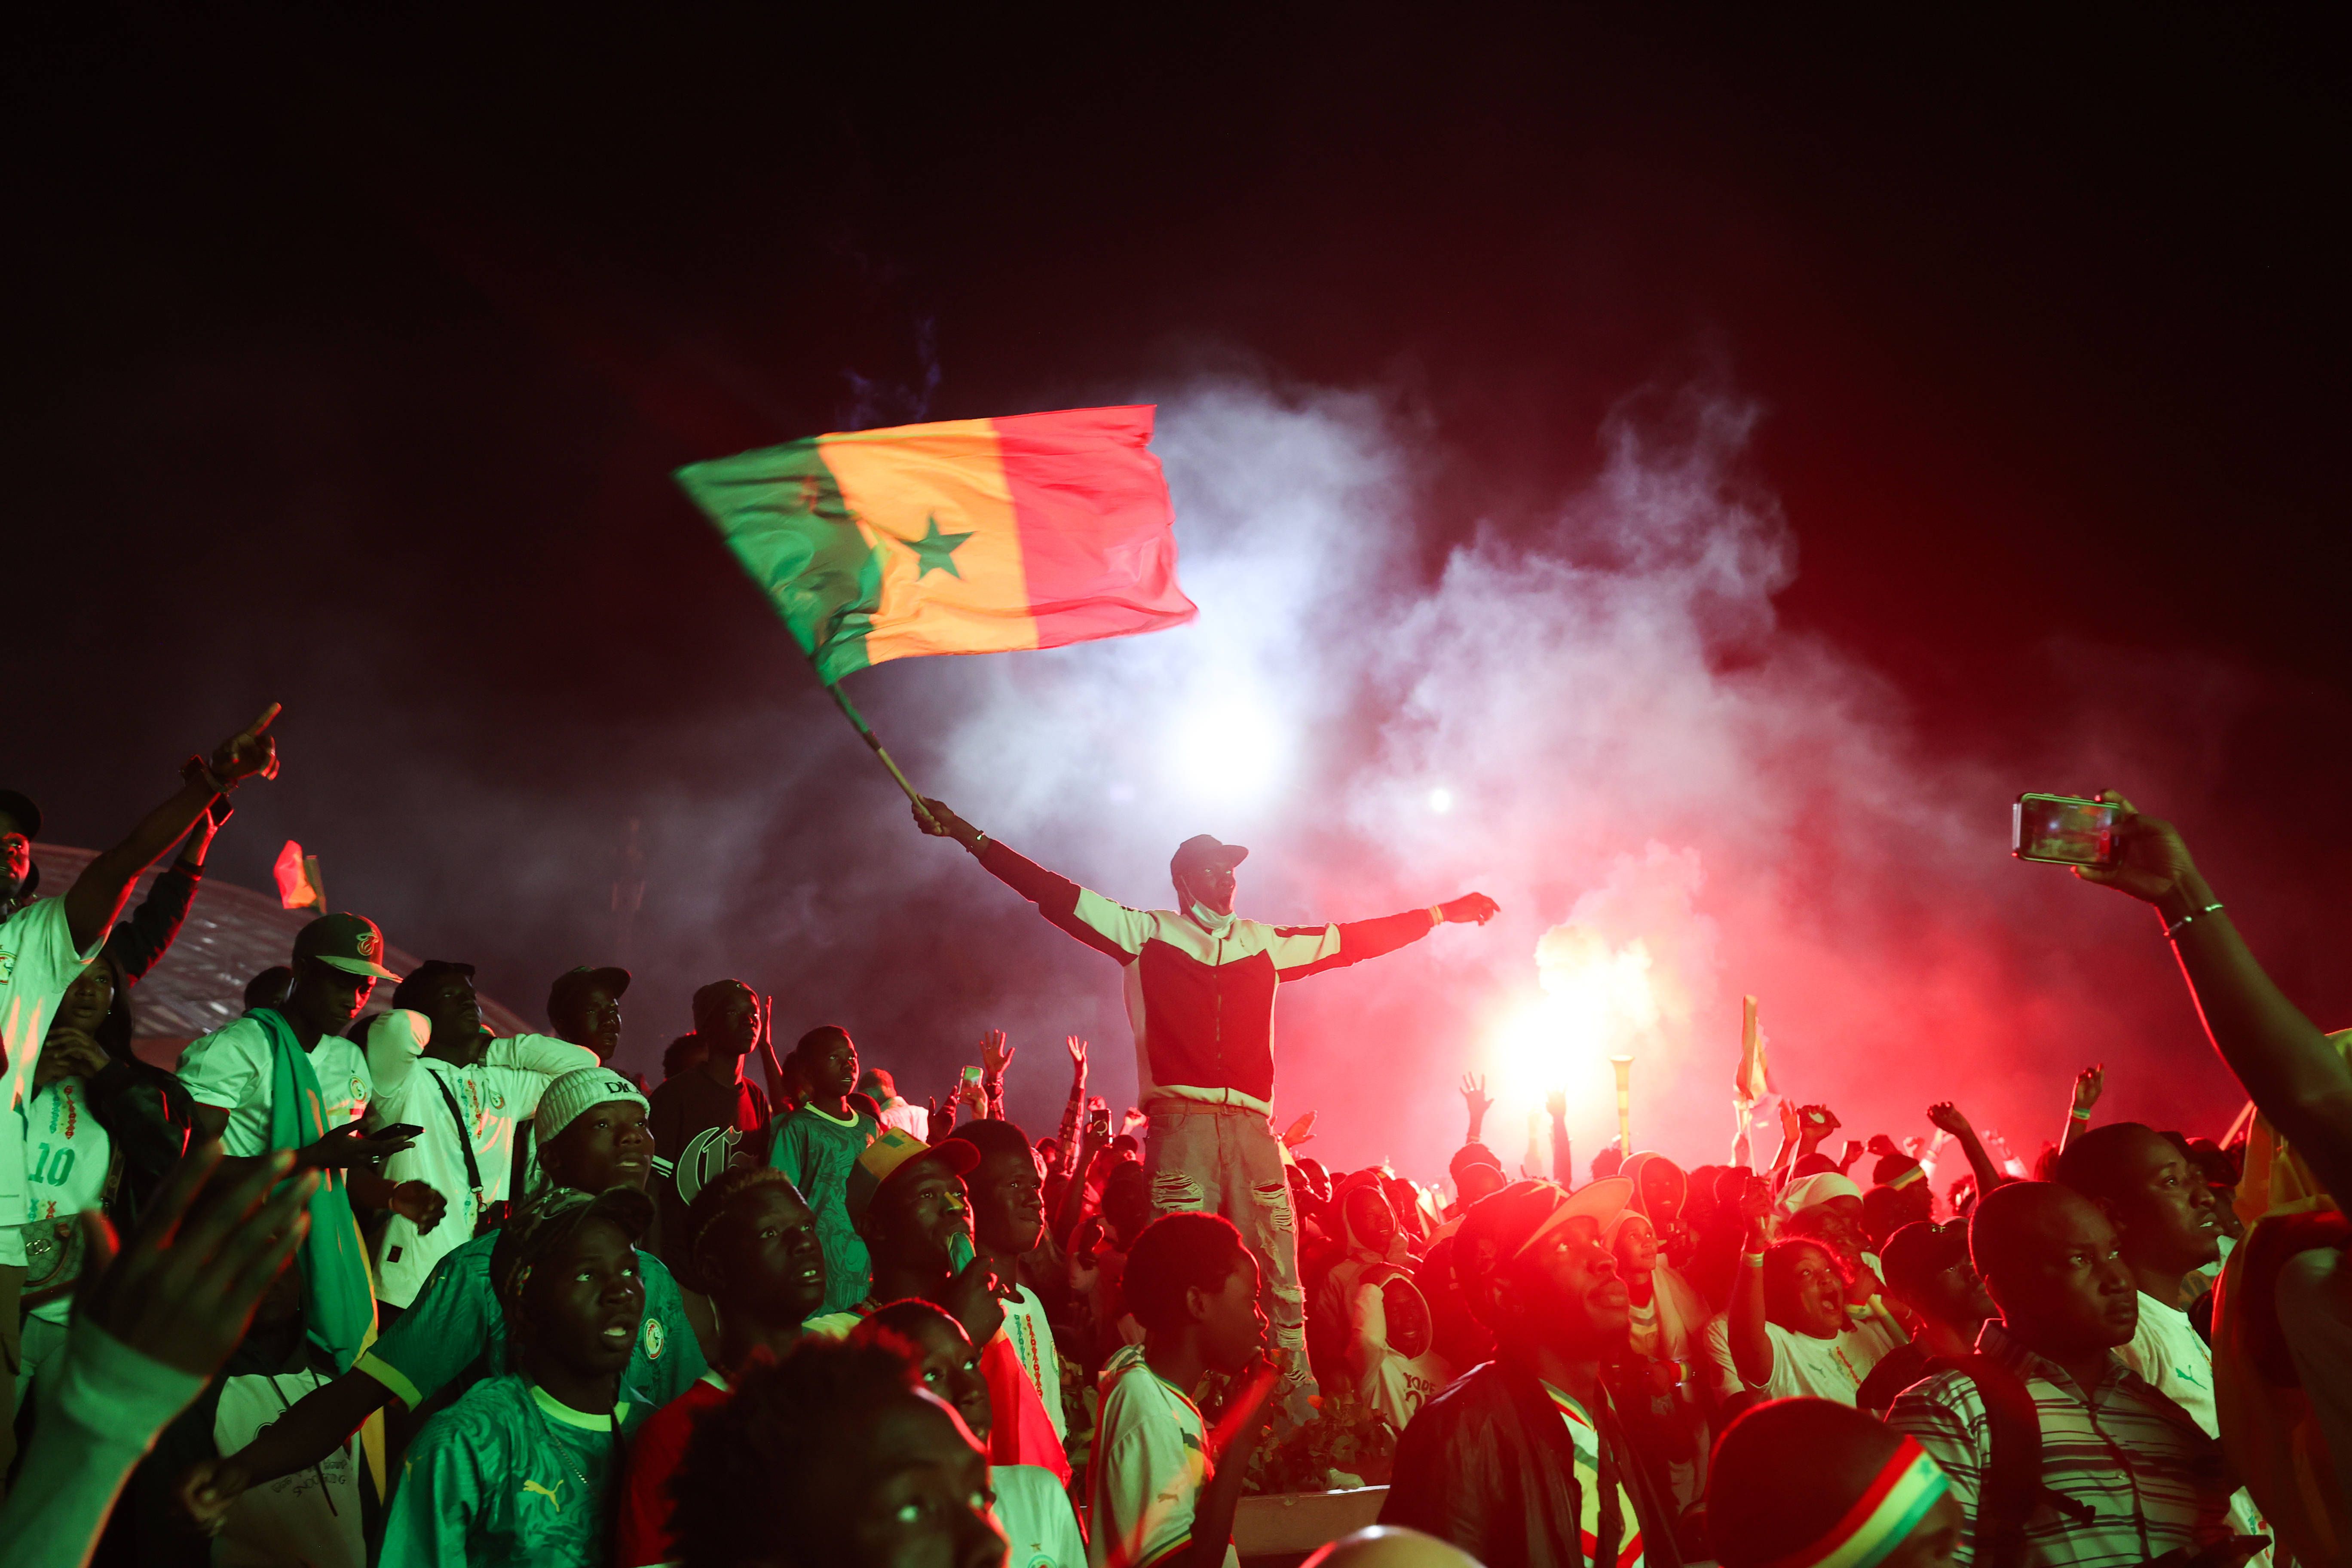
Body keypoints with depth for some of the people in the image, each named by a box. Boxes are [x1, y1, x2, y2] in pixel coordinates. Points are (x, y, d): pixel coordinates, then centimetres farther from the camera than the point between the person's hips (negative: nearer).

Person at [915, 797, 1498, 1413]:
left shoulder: (1265, 943, 21)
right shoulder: (1149, 933, 13)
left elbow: (1350, 940, 25)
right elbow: (1059, 896, 9)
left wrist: (1440, 913, 25)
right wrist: (971, 838, 4)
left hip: (1251, 1121, 3)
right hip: (1179, 1119, -2)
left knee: (1280, 1266, -2)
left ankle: (1297, 1397, 4)